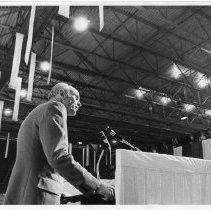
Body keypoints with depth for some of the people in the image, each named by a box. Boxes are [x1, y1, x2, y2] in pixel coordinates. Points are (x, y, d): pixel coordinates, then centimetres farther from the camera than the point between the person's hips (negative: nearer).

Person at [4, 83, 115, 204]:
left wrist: (60, 193, 20)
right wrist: (98, 187, -16)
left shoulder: (33, 117, 26)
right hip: (38, 201, -10)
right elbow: (59, 158, -18)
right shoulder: (54, 107, -3)